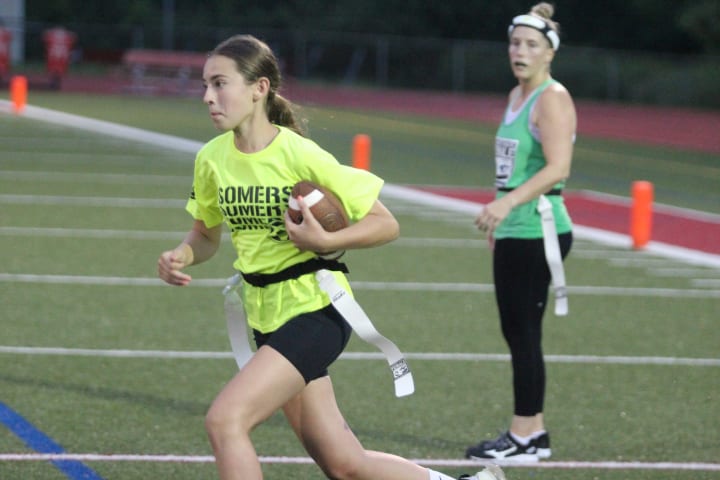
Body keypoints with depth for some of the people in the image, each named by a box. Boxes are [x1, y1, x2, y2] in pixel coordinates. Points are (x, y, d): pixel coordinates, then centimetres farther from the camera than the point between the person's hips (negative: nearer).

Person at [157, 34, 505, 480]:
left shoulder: (300, 155, -18)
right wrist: (181, 256, -7)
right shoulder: (212, 159, -1)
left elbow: (385, 224, -13)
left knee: (225, 420, -22)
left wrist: (323, 241, -28)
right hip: (267, 316, 7)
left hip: (316, 310, -7)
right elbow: (207, 236, 14)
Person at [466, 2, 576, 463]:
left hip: (538, 230, -9)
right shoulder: (517, 95, 16)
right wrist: (498, 219, 24)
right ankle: (532, 429, 17)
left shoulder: (552, 98, -12)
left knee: (524, 332, -7)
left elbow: (558, 167, -24)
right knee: (515, 332, 10)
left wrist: (508, 202, -32)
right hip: (512, 232, 9)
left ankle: (526, 437, -3)